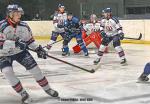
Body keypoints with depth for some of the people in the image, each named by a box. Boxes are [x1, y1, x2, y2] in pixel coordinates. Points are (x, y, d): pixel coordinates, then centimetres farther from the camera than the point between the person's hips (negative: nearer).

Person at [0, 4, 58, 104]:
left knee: (35, 68, -5)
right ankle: (23, 94, -9)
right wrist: (15, 43, -41)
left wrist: (38, 49, -5)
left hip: (21, 51, 4)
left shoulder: (24, 26, -7)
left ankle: (47, 89, 15)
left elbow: (30, 40, 7)